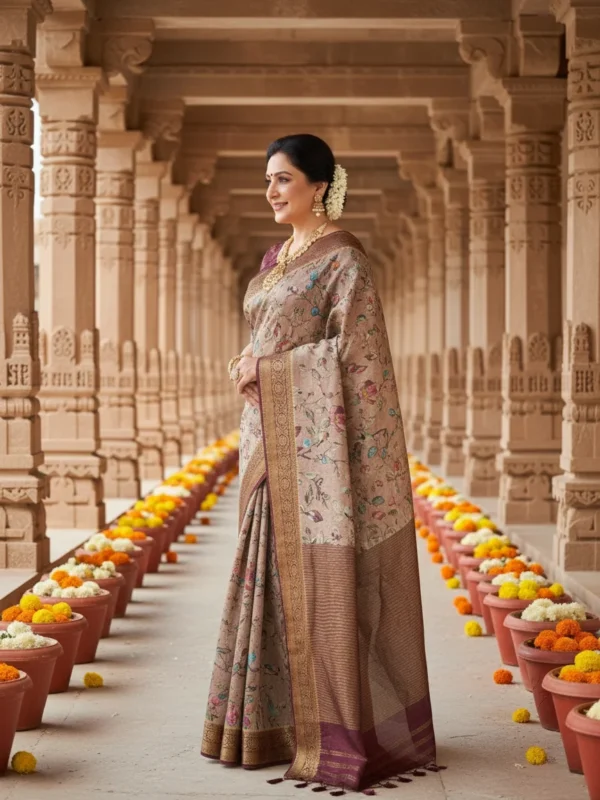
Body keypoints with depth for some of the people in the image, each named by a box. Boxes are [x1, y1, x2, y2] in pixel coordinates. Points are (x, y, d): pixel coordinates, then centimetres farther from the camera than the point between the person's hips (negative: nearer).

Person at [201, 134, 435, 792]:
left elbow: (350, 349, -16)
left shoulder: (343, 259, -9)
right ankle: (279, 717, 19)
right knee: (276, 565, 10)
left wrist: (265, 367, -13)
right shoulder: (275, 259, 17)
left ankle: (342, 729, 1)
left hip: (318, 435, -8)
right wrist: (248, 364, 3)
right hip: (273, 439, 8)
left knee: (324, 575, -6)